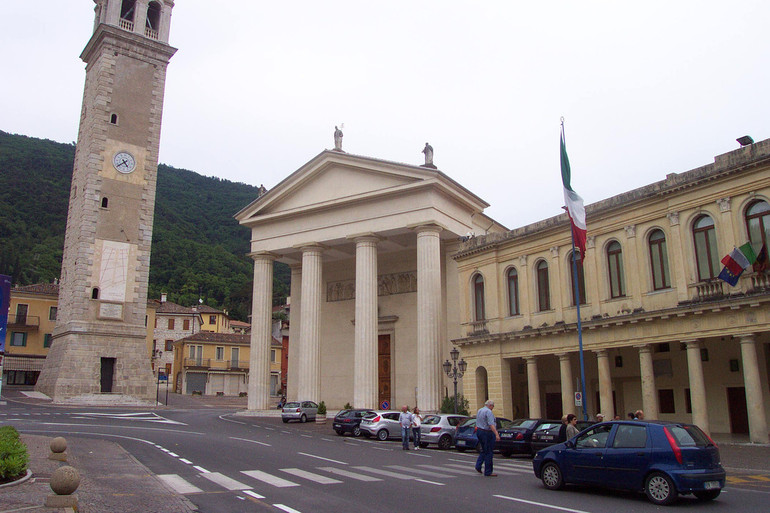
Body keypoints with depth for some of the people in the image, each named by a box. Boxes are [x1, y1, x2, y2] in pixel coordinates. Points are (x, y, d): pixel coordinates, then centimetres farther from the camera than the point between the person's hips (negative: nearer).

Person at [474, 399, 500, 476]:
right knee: (489, 453, -1)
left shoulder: (479, 411, 13)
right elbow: (491, 425, -26)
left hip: (479, 431, 9)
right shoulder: (488, 412, -15)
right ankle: (488, 472, 3)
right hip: (487, 433, -9)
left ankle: (478, 466, 10)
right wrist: (496, 434, -31)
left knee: (484, 450, 20)